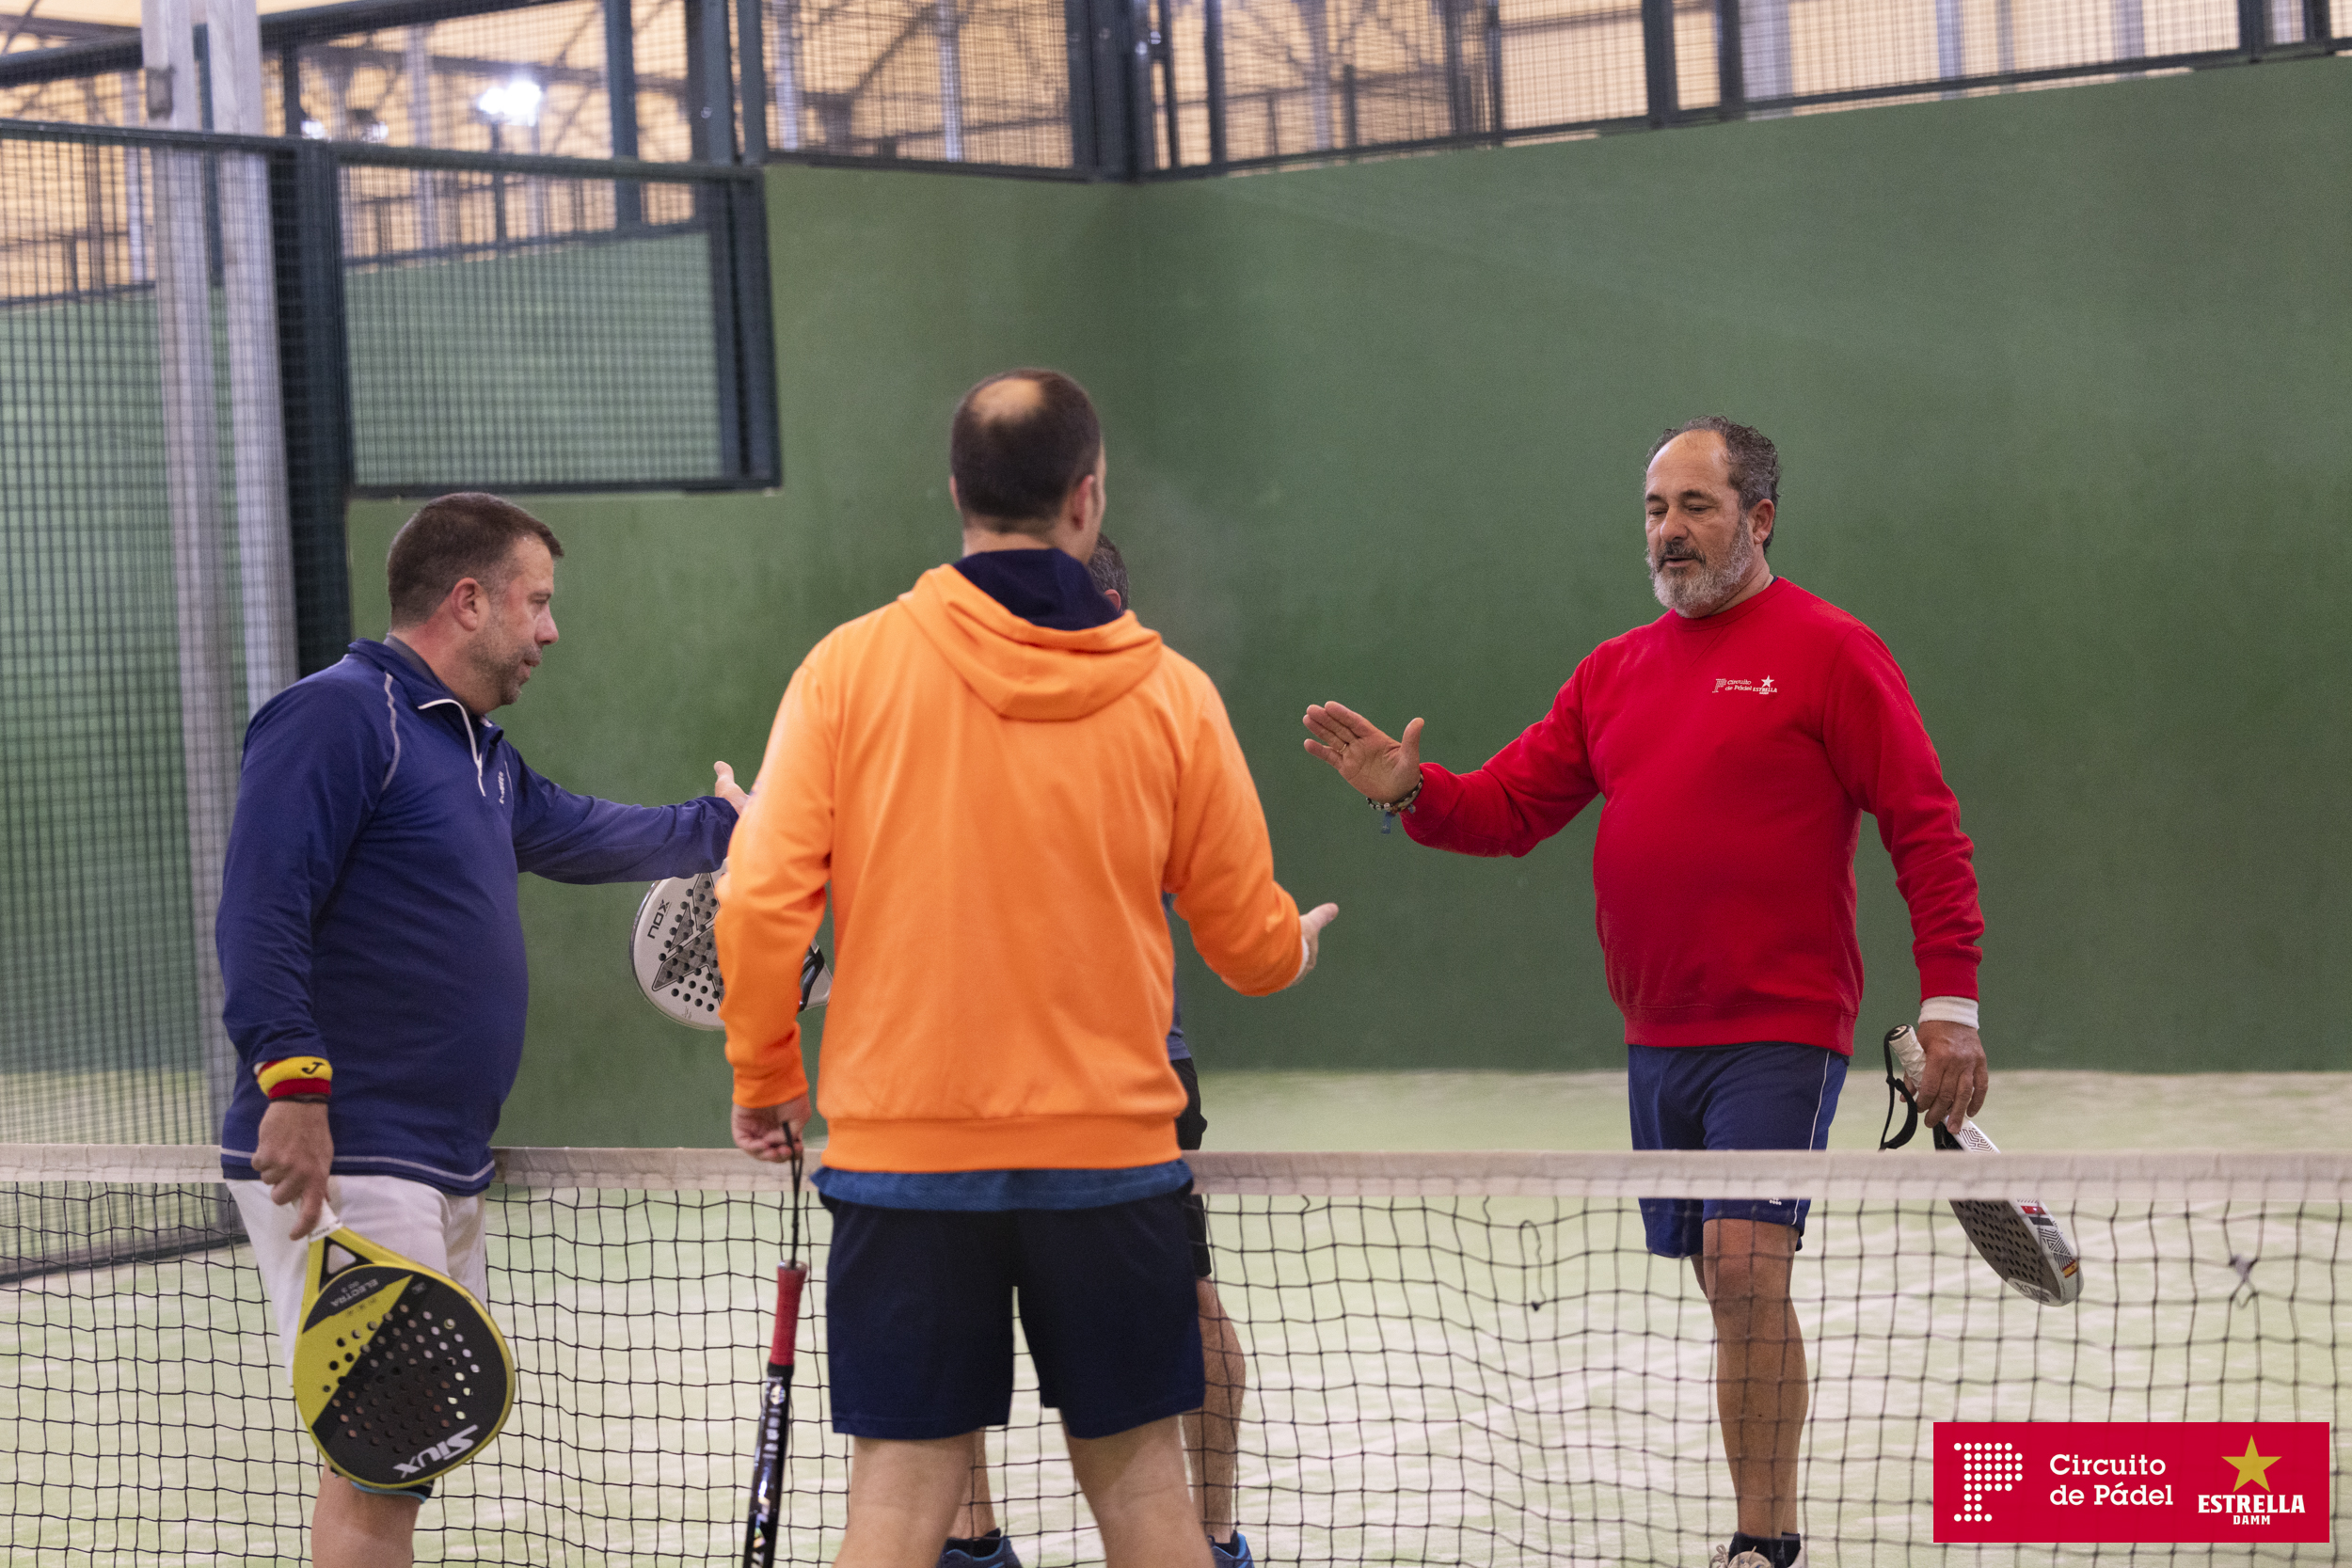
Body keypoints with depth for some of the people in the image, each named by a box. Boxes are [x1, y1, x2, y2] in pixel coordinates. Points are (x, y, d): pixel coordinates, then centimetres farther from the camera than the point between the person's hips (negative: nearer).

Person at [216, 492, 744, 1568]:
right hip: (340, 1159, -10)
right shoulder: (338, 714, -10)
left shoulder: (480, 755, 20)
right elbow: (260, 912, -20)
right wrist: (293, 1082, -27)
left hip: (442, 1170, 10)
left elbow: (580, 834, 39)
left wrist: (720, 825, 49)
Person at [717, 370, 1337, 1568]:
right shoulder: (1169, 693, -1)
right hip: (1111, 1151, 1)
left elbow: (758, 900, -7)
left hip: (903, 1149, -1)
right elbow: (1251, 940, 7)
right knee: (1137, 1469, 13)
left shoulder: (851, 667, -5)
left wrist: (764, 1078, 8)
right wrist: (1302, 944, 30)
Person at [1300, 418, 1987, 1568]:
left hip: (1779, 1032, -6)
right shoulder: (1616, 670, 14)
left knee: (1745, 1267, -17)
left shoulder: (1829, 651, -4)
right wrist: (1411, 792, -9)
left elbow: (1926, 828, -6)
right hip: (1658, 1040, 6)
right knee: (1726, 1284, 10)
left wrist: (1950, 1004, -11)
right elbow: (1512, 804, 11)